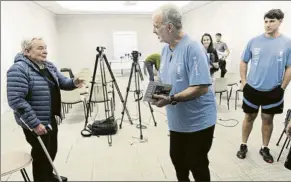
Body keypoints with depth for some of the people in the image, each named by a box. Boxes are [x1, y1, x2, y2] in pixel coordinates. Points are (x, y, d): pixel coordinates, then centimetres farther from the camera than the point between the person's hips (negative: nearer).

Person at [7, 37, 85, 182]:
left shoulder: (49, 66, 6)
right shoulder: (19, 69, -21)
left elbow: (62, 81, 8)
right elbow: (15, 100, -26)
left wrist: (74, 83, -15)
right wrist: (34, 123, -27)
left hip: (50, 119, 8)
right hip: (36, 123, -8)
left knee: (52, 151, 21)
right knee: (42, 155, 8)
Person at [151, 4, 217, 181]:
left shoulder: (193, 48, -22)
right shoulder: (165, 49, 5)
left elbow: (202, 87, -27)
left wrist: (171, 99, -32)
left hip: (198, 122, -8)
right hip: (177, 120, 8)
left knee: (197, 165, 10)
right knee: (177, 159, 22)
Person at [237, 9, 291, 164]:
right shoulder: (254, 41, -3)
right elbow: (243, 62, 5)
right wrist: (243, 82, 1)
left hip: (273, 91, 0)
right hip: (252, 89, 0)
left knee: (267, 119, 13)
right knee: (249, 117, 12)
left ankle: (265, 148, 30)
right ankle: (243, 145, 27)